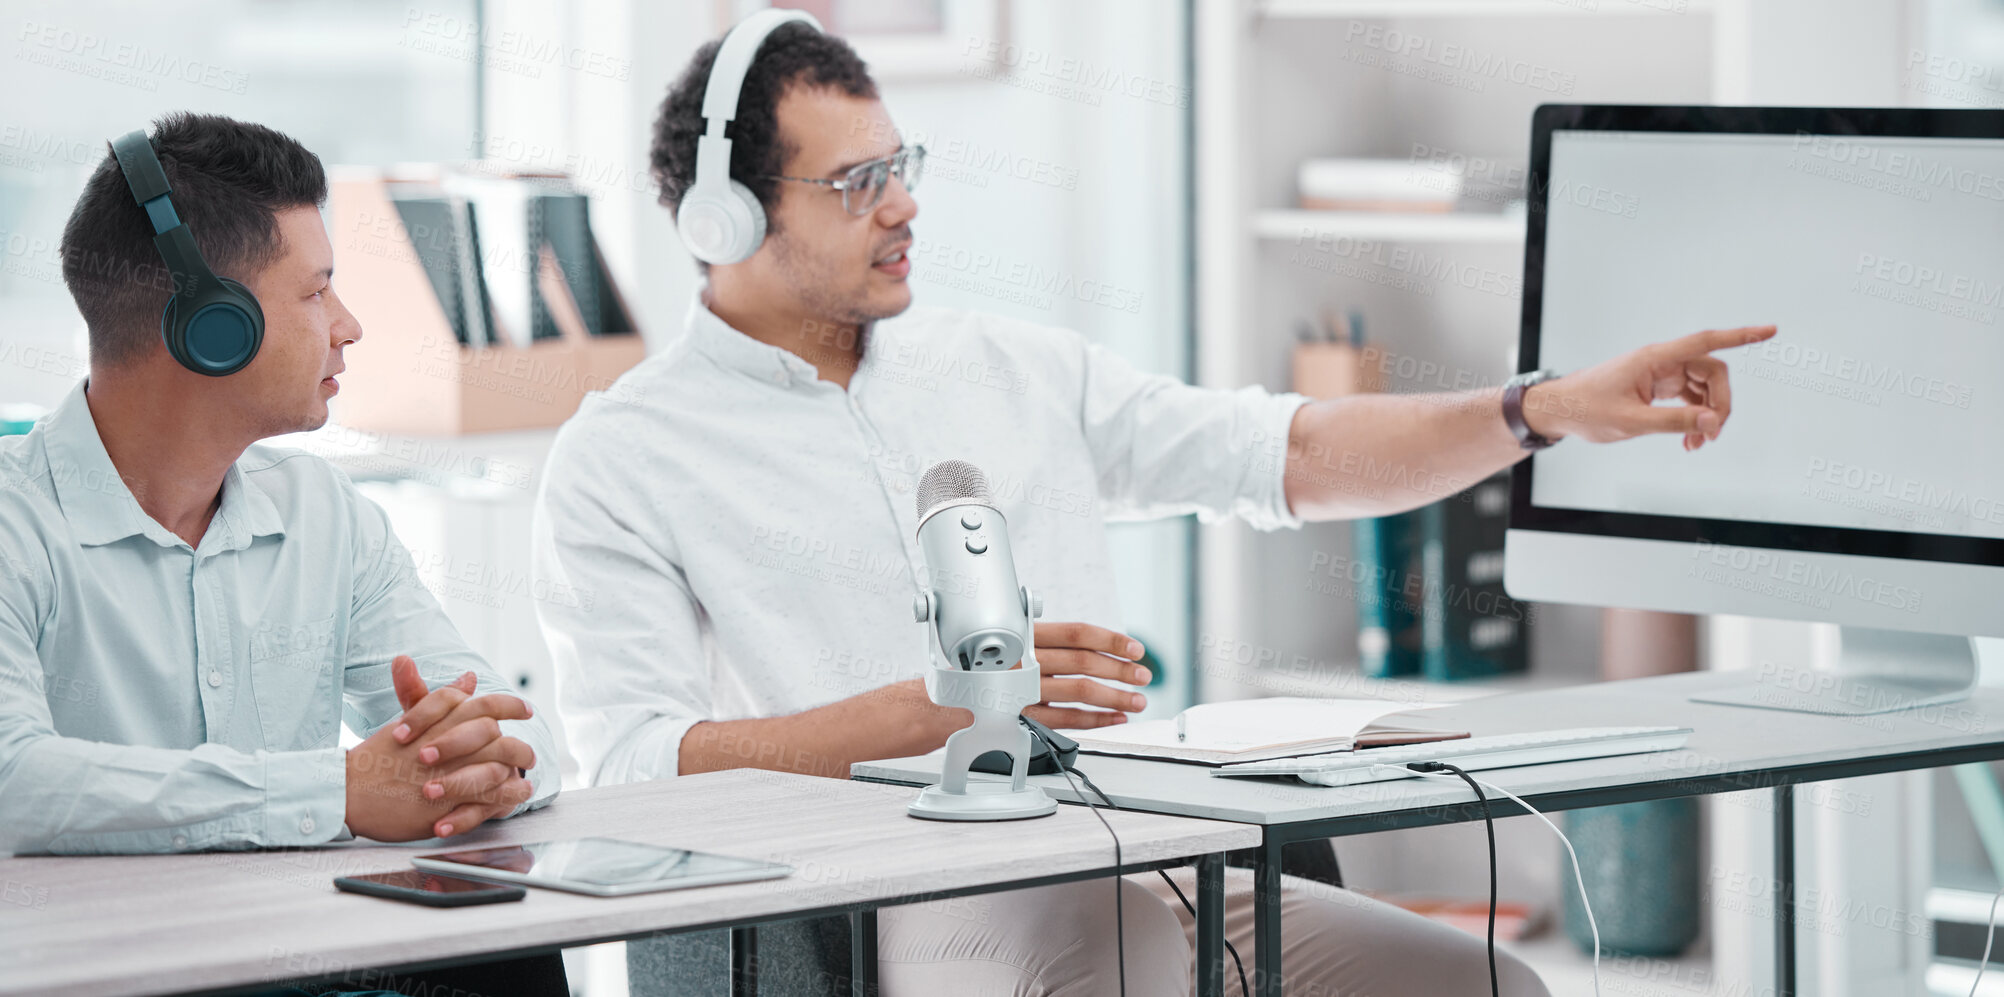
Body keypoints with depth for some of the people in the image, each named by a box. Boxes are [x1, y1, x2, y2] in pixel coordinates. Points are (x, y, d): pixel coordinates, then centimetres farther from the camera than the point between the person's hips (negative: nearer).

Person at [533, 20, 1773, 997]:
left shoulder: (1010, 366, 18)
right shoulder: (622, 466, 3)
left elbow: (1291, 456, 18)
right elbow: (638, 768, -9)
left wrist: (1551, 410, 6)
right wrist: (947, 706, -17)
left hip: (1135, 855, 5)